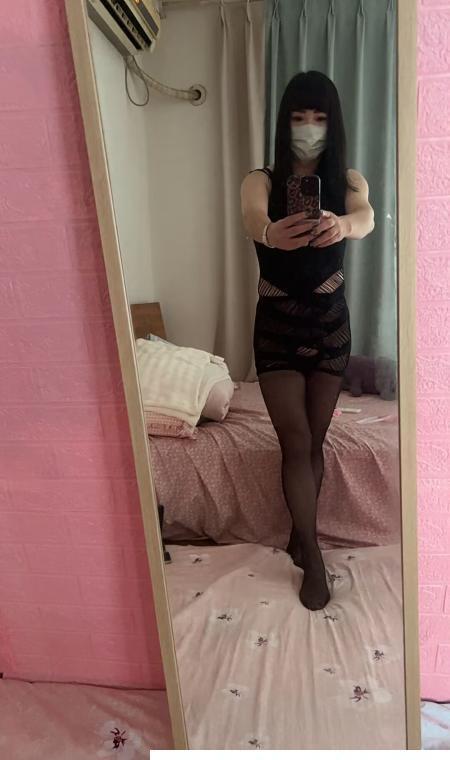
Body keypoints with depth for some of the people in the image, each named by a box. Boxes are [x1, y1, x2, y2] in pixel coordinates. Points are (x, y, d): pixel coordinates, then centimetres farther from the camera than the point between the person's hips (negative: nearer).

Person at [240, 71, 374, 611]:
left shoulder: (346, 180, 1)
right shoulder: (261, 181, -3)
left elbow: (366, 216, -24)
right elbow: (252, 219, -28)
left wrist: (342, 224, -49)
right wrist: (271, 234, -53)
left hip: (330, 322, 2)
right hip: (277, 324, -2)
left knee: (314, 443, 10)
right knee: (296, 443, -2)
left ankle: (299, 534, 32)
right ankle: (313, 559, 15)